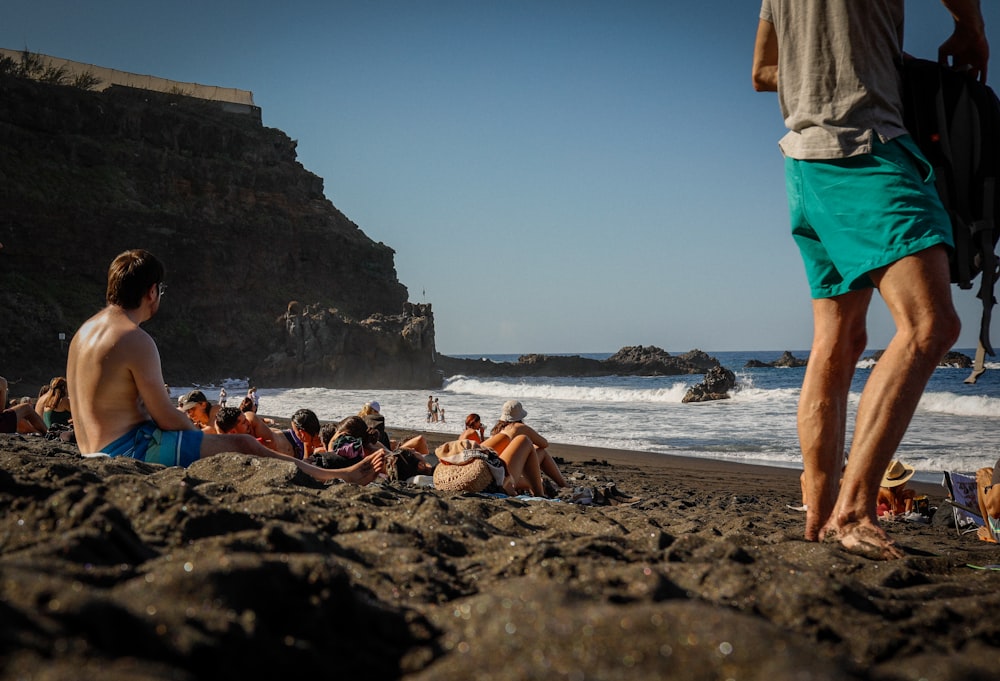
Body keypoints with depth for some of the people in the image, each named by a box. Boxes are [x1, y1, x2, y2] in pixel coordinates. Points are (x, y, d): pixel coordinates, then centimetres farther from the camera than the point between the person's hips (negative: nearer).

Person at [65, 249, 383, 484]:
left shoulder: (86, 330, 12)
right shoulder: (136, 340, -19)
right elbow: (166, 417, -17)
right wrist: (201, 436, 4)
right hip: (128, 449, -10)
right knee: (242, 446, -5)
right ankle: (338, 477, 6)